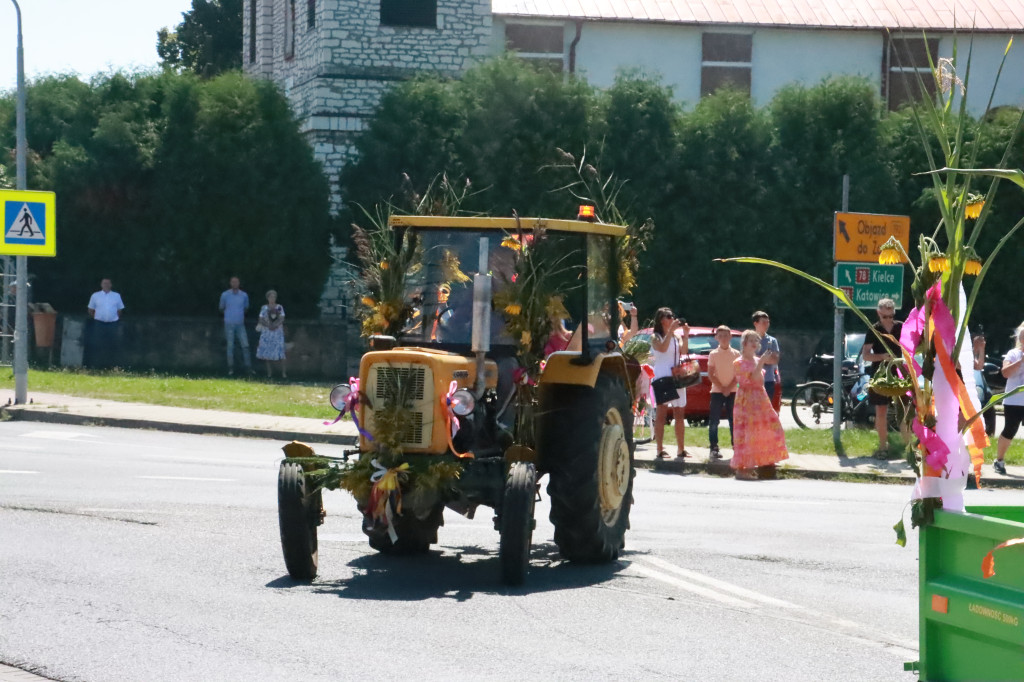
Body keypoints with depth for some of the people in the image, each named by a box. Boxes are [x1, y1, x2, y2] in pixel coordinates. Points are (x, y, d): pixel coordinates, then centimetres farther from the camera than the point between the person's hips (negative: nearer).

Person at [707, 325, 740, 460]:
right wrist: (722, 388, -11)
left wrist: (729, 388, -11)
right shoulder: (713, 354, 1)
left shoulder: (736, 354, 3)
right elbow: (710, 375, -2)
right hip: (717, 391, -1)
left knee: (734, 421, 1)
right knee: (714, 421, -3)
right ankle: (714, 448, 1)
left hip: (732, 391, 1)